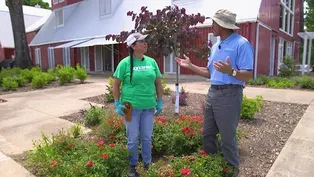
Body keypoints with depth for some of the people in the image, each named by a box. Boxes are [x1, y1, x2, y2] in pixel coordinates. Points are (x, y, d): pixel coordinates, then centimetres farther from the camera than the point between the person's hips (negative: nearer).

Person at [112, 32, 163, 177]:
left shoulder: (151, 62, 5)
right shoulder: (125, 63, -7)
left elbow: (158, 83, 10)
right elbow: (116, 84, -2)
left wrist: (160, 102, 8)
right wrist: (117, 104, -6)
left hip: (148, 107, 3)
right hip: (131, 107, -3)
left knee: (147, 138, 14)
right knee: (133, 139, 8)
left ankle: (147, 164, 33)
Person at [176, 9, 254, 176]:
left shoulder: (241, 44, -12)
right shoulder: (215, 46, 14)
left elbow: (248, 75, -18)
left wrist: (231, 71, -36)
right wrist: (190, 66, 14)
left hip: (229, 95, -8)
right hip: (212, 93, 8)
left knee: (228, 139, 3)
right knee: (208, 134, 17)